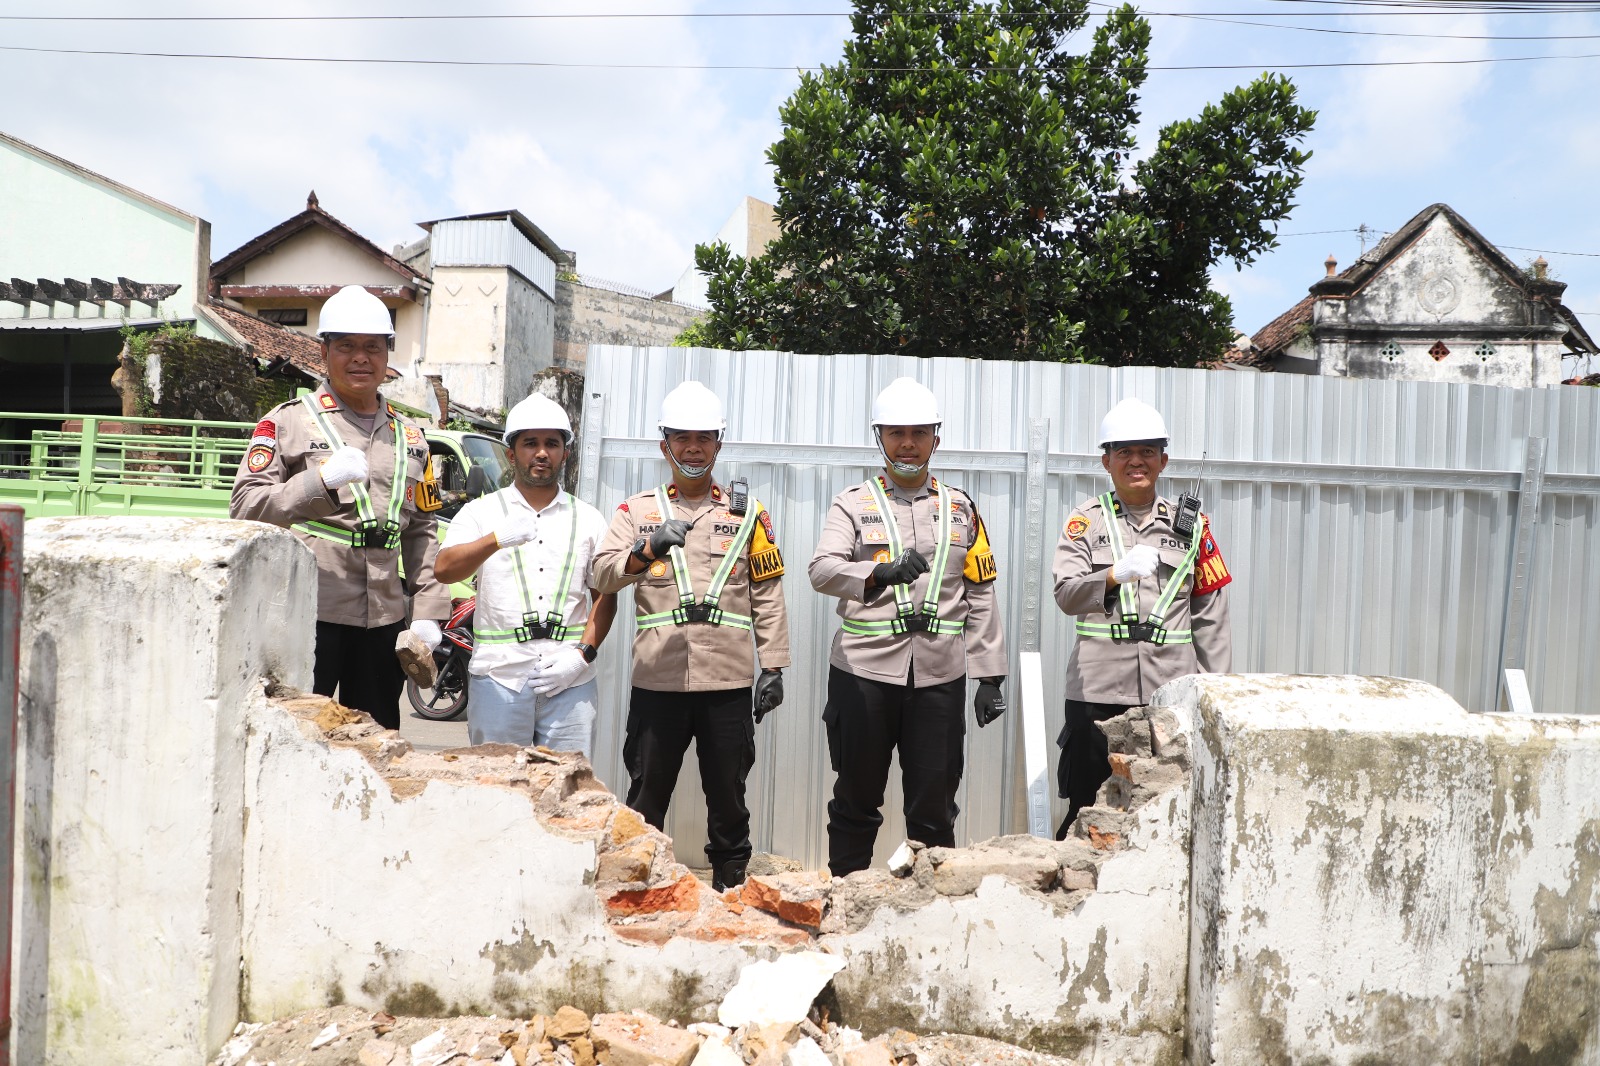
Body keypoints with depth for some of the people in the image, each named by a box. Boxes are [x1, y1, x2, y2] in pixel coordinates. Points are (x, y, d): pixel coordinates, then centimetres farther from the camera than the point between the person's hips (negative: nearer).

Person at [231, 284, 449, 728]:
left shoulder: (409, 436, 17)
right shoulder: (288, 421, 3)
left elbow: (422, 531, 15)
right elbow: (245, 508, -8)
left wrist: (427, 611, 7)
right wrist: (320, 480, -23)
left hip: (385, 621, 4)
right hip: (305, 615, -4)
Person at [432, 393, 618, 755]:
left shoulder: (588, 519, 13)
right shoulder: (481, 512, 9)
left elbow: (605, 596, 9)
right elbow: (443, 570, -7)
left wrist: (582, 654, -5)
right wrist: (497, 539, -25)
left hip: (570, 683, 1)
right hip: (498, 678, -1)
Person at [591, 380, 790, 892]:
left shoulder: (748, 513, 9)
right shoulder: (637, 510, 9)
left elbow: (768, 595, 7)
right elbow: (603, 574, -6)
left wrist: (772, 666, 0)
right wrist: (648, 549, -24)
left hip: (730, 680, 0)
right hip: (657, 679, 0)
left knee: (728, 796, 11)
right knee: (646, 797, 9)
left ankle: (730, 886, 28)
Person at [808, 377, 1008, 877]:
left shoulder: (960, 508, 12)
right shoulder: (853, 503, 4)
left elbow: (981, 596, 11)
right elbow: (822, 570, -14)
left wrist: (990, 675, 5)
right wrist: (880, 574, -34)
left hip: (939, 675, 2)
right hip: (864, 671, -1)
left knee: (934, 809, 8)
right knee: (856, 800, 10)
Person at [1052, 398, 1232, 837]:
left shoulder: (1191, 523, 10)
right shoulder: (1086, 520, 5)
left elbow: (1210, 613, 11)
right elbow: (1066, 594, -8)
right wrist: (1117, 574, -26)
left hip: (1171, 691, 1)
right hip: (1098, 690, -1)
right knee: (1087, 809, 5)